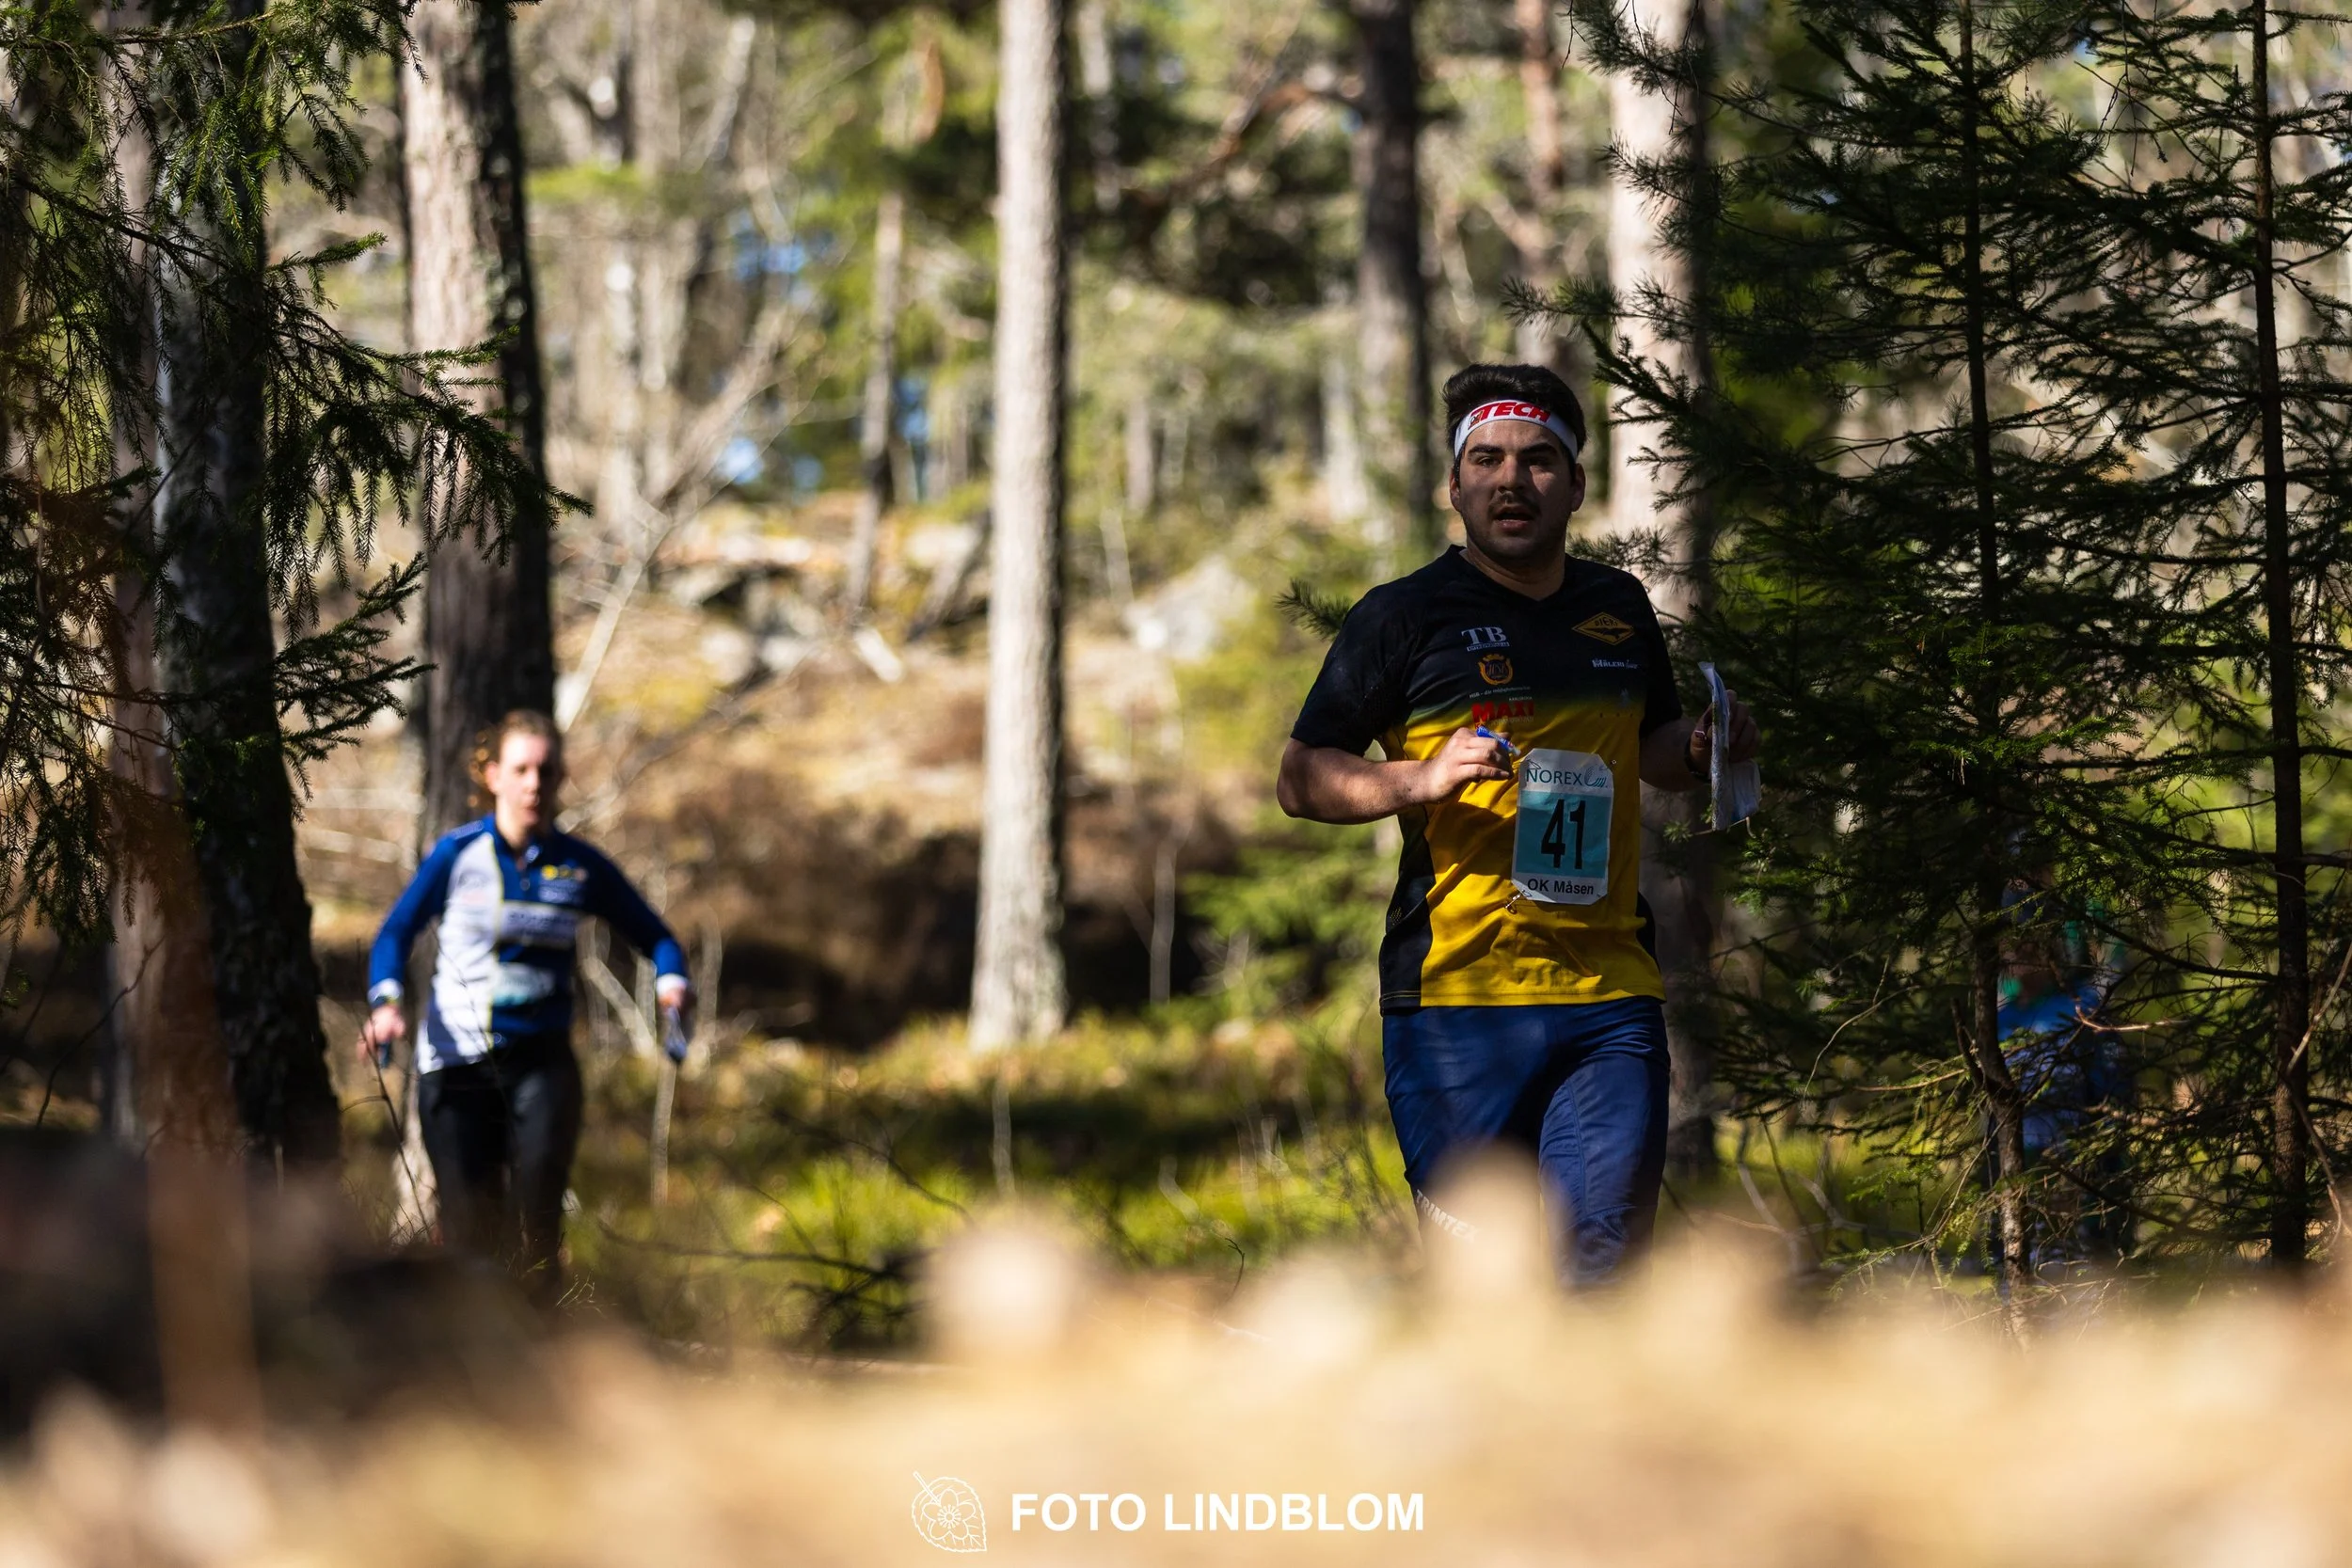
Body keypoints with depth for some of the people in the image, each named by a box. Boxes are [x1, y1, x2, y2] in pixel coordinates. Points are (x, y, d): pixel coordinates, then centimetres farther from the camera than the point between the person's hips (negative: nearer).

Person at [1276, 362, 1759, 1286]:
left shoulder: (1619, 609, 16)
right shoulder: (1405, 616, 2)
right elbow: (1301, 779, 1)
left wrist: (1704, 748, 8)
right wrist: (1422, 779, -16)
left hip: (1610, 995, 4)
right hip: (1454, 994, -4)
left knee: (1602, 1259, -3)